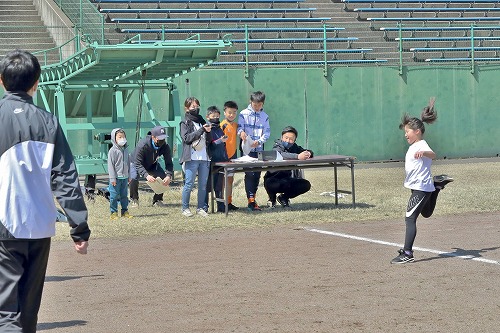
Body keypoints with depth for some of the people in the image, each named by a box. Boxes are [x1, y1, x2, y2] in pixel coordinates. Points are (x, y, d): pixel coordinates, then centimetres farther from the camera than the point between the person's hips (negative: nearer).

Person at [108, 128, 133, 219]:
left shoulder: (126, 149, 11)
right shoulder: (113, 150, -9)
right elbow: (110, 165, -11)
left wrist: (129, 176, 18)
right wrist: (112, 178, -14)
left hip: (124, 177, 6)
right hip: (116, 177, -6)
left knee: (124, 195, 11)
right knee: (114, 196, -3)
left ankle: (125, 211, 18)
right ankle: (113, 212, 3)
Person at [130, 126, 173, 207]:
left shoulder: (165, 147, -25)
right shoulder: (142, 145, -39)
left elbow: (169, 163, -19)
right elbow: (138, 164, -39)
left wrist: (169, 176, -40)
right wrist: (146, 175, -55)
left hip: (153, 165, 4)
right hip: (139, 166, -4)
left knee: (164, 178, -16)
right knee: (134, 178, -31)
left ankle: (157, 200, 5)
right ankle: (134, 200, -6)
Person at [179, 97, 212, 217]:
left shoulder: (202, 121, 18)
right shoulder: (185, 123, 4)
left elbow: (209, 140, 17)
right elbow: (187, 138, -12)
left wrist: (208, 132, -4)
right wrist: (202, 130, -16)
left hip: (204, 158, 5)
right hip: (191, 158, -5)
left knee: (203, 184, 4)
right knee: (189, 184, -6)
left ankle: (201, 208, 12)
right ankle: (185, 208, 4)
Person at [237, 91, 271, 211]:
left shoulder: (264, 116, 9)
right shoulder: (244, 114, 1)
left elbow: (267, 132, 3)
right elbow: (239, 128, -1)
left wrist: (259, 141, -16)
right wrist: (241, 133, -27)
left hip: (259, 149, 4)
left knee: (257, 174, 6)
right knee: (249, 174, -10)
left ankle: (253, 197, 18)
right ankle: (251, 200, -12)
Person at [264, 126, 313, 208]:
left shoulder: (294, 147, 8)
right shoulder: (277, 147, -10)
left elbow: (310, 152, 7)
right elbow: (279, 155, -33)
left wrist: (308, 153, -21)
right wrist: (298, 156, -47)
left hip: (288, 179, 6)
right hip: (273, 179, -6)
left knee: (306, 185, -13)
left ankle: (284, 198, 10)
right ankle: (272, 199, 0)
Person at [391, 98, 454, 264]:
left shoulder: (422, 145, -18)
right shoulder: (413, 146, 11)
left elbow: (432, 154, -42)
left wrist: (423, 153, -61)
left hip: (421, 187, -10)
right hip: (417, 187, 10)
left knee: (410, 218, -14)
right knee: (426, 213, 32)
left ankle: (407, 253, -16)